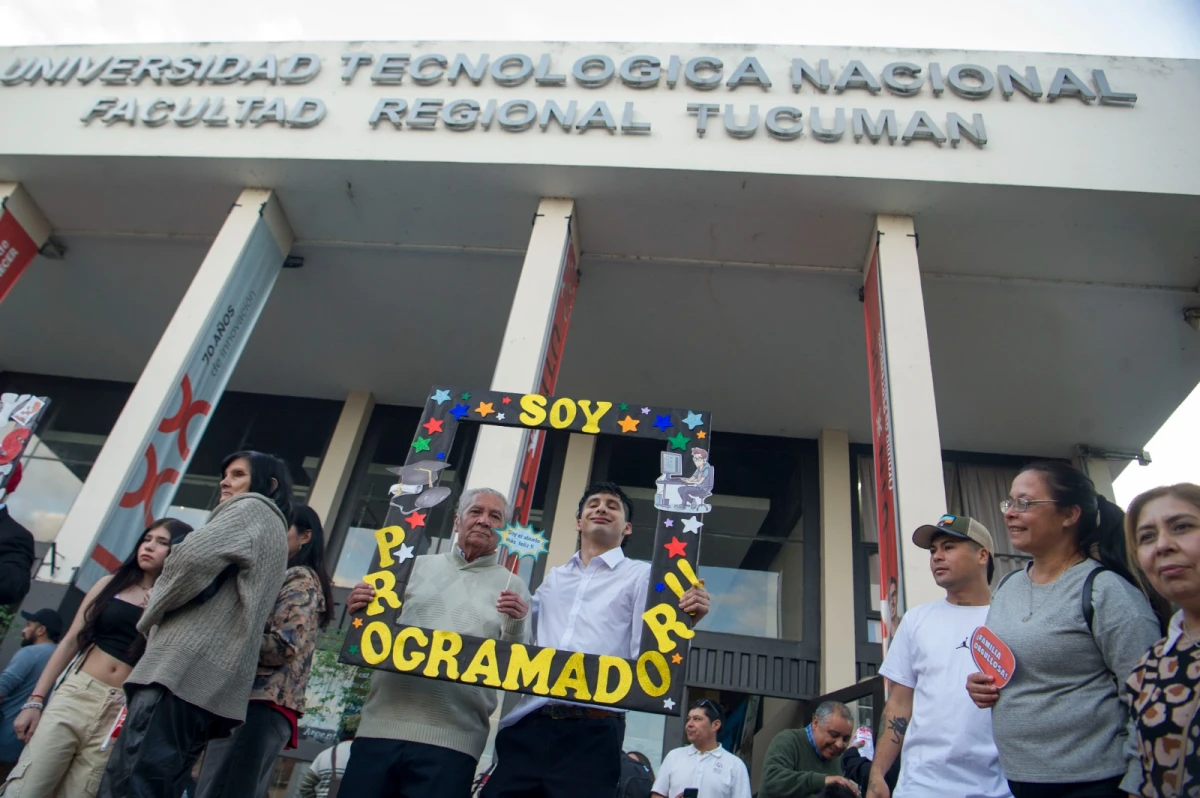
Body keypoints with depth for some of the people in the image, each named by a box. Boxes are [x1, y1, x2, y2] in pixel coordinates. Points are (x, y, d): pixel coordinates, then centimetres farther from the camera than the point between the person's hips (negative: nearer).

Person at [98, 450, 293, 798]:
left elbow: (194, 556, -12)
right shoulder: (275, 531, 31)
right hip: (211, 680, 9)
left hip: (186, 666, -9)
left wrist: (151, 613, 4)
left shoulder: (253, 508, 5)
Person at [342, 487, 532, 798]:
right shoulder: (418, 566, 13)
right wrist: (360, 611, -3)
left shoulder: (512, 587, 7)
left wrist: (515, 625, -17)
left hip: (451, 738, -2)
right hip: (381, 726, 2)